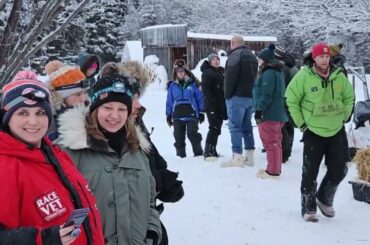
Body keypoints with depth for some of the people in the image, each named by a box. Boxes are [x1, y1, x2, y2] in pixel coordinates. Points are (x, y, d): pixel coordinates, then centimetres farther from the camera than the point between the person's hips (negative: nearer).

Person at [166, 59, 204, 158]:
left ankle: (199, 153, 3)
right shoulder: (172, 85, 8)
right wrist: (168, 115, 11)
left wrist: (201, 112, 3)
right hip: (177, 116, 3)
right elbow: (169, 101, 13)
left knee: (192, 134, -10)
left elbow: (200, 98, 5)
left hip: (191, 114, -3)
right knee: (179, 137, 6)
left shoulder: (192, 83, 2)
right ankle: (180, 155, 17)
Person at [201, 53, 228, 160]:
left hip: (221, 106, 8)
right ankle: (208, 152, -8)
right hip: (212, 106, -8)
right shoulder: (207, 73, -6)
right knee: (214, 128, -11)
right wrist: (212, 105, -22)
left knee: (216, 129, 11)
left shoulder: (221, 72, 18)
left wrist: (226, 105, 14)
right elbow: (206, 90, -16)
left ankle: (213, 151, 19)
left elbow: (225, 88, 22)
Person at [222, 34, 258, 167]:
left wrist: (227, 94, -10)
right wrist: (252, 93, 17)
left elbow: (230, 77, -18)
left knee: (235, 126, -6)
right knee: (247, 126, 12)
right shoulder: (252, 56, 19)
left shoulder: (235, 55, -10)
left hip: (237, 96, -9)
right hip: (251, 96, 9)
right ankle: (249, 157, 14)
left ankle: (237, 157, -9)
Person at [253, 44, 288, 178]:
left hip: (269, 113, -10)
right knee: (275, 142, 14)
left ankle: (273, 171, 0)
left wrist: (259, 110, -21)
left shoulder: (269, 72, -14)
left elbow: (266, 95, -22)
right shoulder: (278, 71, 17)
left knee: (270, 142, -5)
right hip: (278, 113, 10)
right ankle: (275, 169, 22)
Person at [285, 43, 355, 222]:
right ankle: (308, 208, 15)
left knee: (339, 170, 10)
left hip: (337, 131, 4)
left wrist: (342, 118, 7)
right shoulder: (303, 76, -13)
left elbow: (349, 98, 13)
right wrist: (301, 123, -6)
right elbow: (292, 99, -6)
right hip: (313, 132, -4)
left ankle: (324, 199, 33)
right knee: (310, 172, 1)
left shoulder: (339, 76, -1)